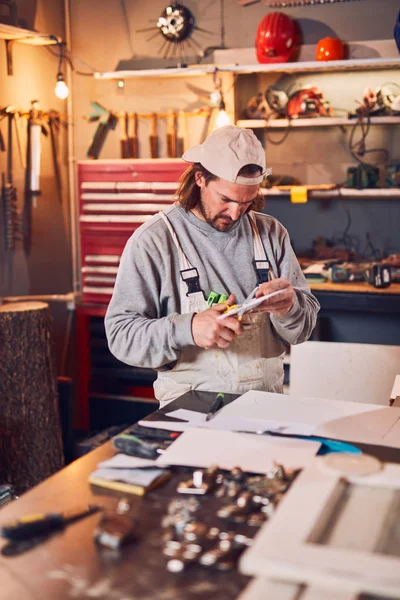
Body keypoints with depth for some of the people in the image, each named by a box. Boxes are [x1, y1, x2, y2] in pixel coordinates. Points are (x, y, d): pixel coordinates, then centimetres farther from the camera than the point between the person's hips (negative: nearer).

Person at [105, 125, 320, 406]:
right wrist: (188, 329, -24)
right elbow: (121, 334, -7)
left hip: (267, 403, 4)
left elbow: (305, 328, 11)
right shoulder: (152, 240, -4)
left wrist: (289, 309, -13)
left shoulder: (272, 233, 10)